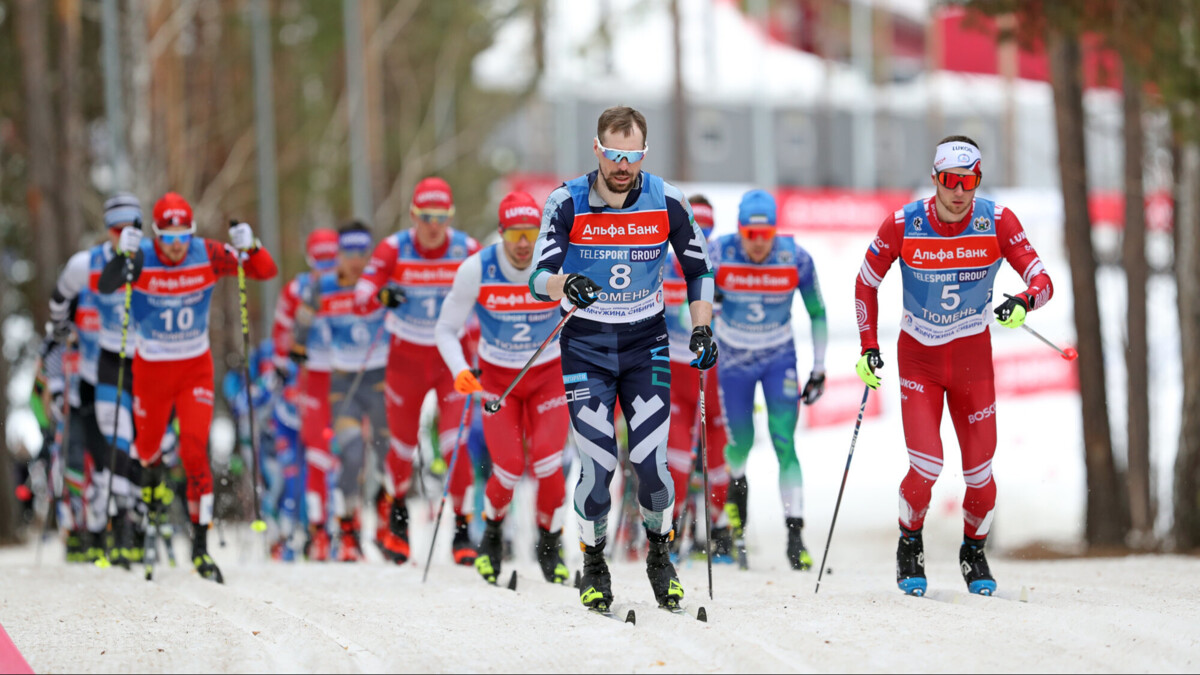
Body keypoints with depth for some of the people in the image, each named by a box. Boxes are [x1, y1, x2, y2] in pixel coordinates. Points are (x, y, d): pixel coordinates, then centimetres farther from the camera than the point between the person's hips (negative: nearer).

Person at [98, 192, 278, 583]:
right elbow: (105, 286, -31)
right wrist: (124, 256, -48)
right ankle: (151, 477, 54)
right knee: (148, 448, 15)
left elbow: (266, 272, -9)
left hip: (195, 368, 0)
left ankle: (201, 546, -12)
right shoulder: (141, 259, -16)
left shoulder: (208, 255, -11)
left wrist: (249, 248, -29)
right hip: (151, 369, 0)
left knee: (195, 451, -14)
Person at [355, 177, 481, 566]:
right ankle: (397, 515, 39)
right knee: (403, 443, 10)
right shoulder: (394, 250, -11)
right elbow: (362, 293, -18)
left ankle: (461, 529, -4)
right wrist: (381, 295, -41)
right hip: (406, 356, 1)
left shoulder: (467, 251, -10)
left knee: (454, 443, -14)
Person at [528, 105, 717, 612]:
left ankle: (660, 555, 17)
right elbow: (538, 277, -14)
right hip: (586, 347, -1)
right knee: (598, 468, -8)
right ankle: (594, 566, 15)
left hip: (647, 345, 1)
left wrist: (702, 328, -5)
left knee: (651, 463, -8)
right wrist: (563, 285, -36)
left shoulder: (667, 202, -7)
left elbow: (697, 269, 6)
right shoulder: (567, 203, -11)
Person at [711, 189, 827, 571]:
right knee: (742, 443, 6)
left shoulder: (796, 259, -19)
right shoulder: (719, 255, -19)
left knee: (784, 444, -12)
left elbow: (817, 313, -5)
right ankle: (736, 482, 43)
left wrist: (819, 369, -5)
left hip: (780, 359, -1)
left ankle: (795, 535, -14)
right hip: (734, 359, 1)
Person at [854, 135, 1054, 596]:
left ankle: (974, 552, 26)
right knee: (926, 466, -15)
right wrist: (868, 348, -5)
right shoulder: (903, 225, -14)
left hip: (973, 356, 1)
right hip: (918, 356, -1)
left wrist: (1023, 302, -35)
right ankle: (910, 547, 13)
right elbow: (866, 284, 0)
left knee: (979, 472, -2)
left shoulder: (997, 222, -13)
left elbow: (1042, 280, -13)